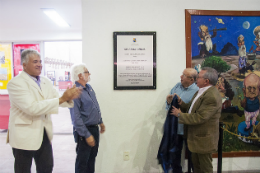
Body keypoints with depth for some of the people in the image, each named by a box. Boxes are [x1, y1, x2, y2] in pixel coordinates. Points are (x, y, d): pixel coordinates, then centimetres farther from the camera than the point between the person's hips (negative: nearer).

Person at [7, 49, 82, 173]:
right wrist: (61, 99, -29)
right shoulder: (15, 83, -15)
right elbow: (31, 108, -26)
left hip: (44, 134, 6)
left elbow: (58, 100, 3)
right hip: (25, 136, -6)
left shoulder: (46, 82, 7)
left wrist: (69, 97, -20)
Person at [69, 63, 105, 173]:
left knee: (92, 158, 21)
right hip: (85, 131, -8)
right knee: (82, 161, 8)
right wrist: (87, 135, -21)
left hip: (94, 128, 8)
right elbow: (76, 118, -22)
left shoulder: (89, 87, 6)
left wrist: (100, 122, 21)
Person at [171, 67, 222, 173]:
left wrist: (179, 114, -19)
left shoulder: (212, 96, -26)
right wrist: (181, 103, -6)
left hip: (204, 139, -9)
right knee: (196, 164, 24)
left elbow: (199, 118, -29)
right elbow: (192, 108, 12)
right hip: (196, 137, 9)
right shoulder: (202, 91, 7)